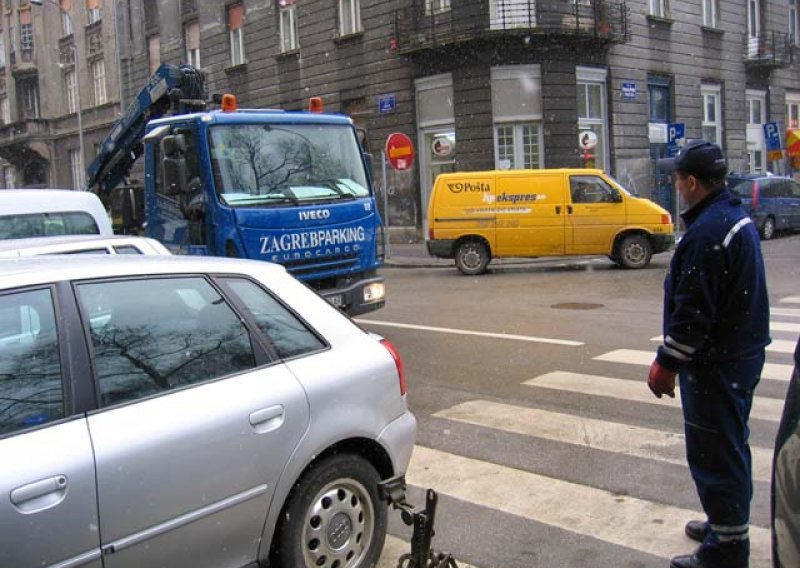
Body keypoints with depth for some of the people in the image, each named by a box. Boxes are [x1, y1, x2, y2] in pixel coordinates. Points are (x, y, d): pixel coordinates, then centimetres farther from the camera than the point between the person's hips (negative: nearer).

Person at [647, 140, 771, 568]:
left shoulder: (707, 231, -24)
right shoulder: (736, 217, 10)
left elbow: (693, 312, -25)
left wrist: (667, 363, -16)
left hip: (716, 362, -11)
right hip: (742, 352, 11)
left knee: (714, 453, -1)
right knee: (730, 445, 22)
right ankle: (727, 523, 37)